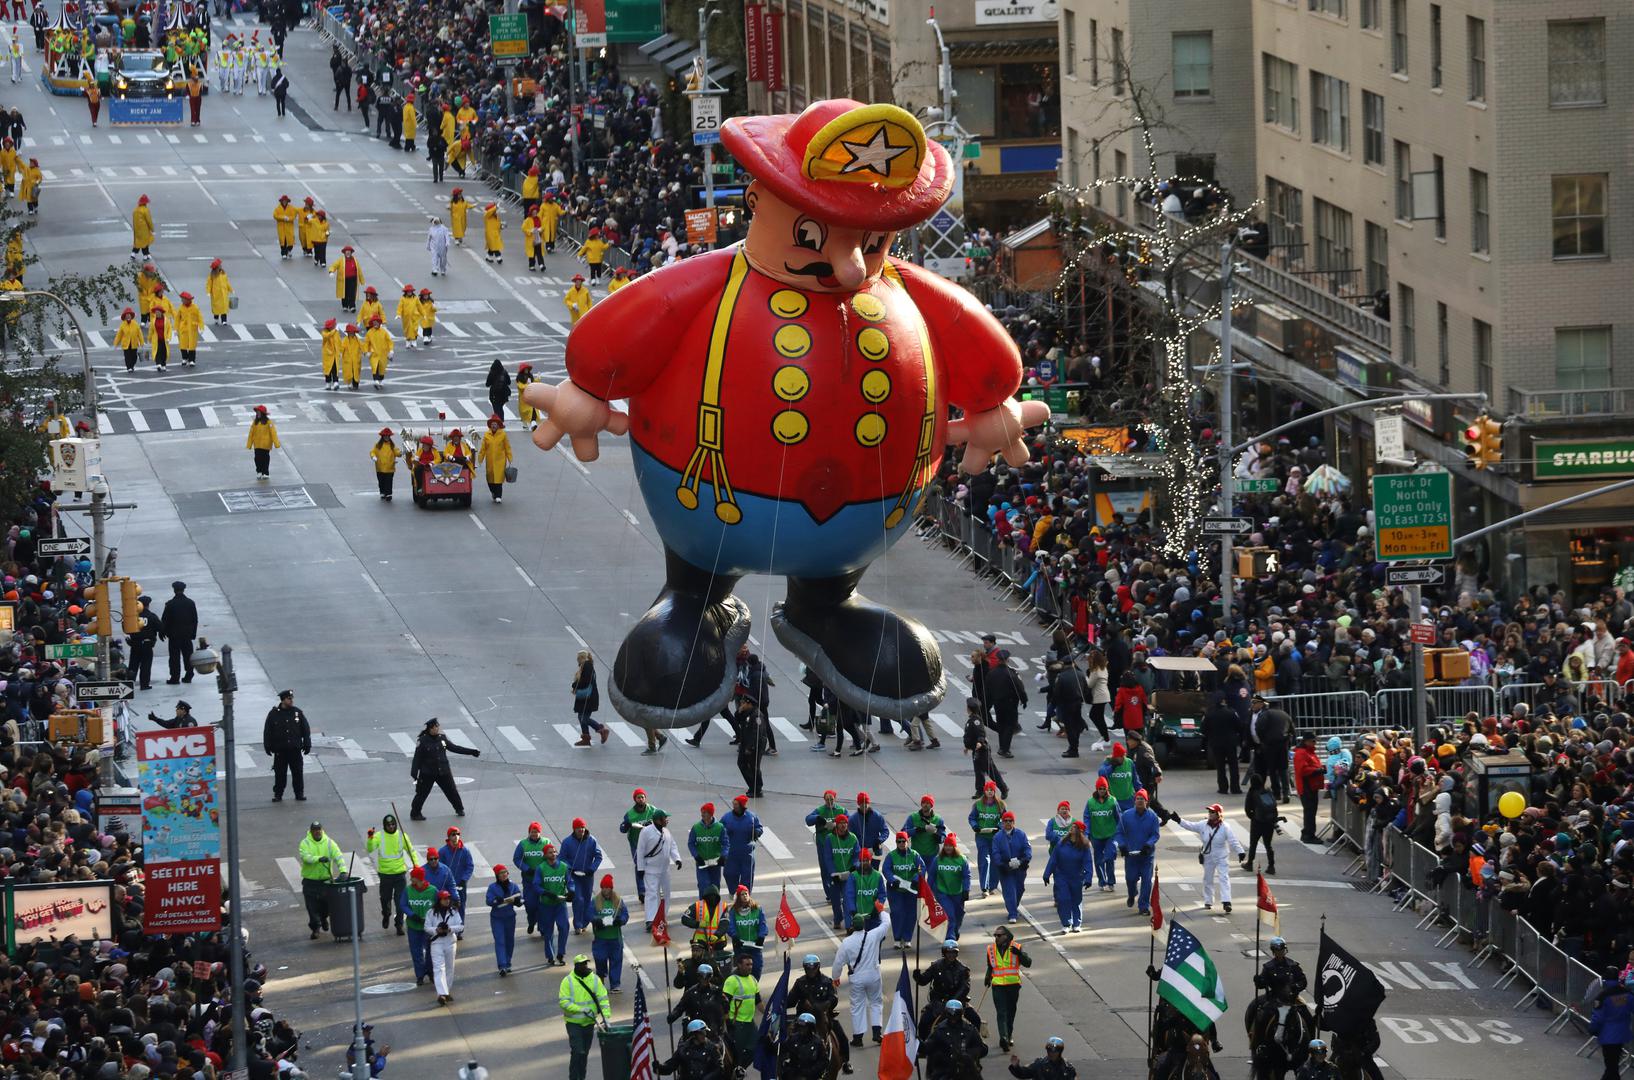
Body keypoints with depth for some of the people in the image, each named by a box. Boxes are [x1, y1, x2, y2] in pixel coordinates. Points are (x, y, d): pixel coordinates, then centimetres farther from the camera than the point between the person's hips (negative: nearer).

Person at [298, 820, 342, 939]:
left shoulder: (329, 843, -1)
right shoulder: (305, 843, -5)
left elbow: (338, 856, -10)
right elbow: (305, 856, -22)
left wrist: (343, 870, -26)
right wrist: (318, 859, -39)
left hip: (325, 879, 2)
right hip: (310, 879, -2)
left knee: (327, 903, 11)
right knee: (312, 906, -4)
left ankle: (323, 918, 42)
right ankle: (315, 928, 7)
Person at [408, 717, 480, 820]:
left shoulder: (442, 738, 0)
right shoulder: (423, 741, -14)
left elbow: (454, 748, 12)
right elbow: (417, 758, -11)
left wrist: (471, 752, 13)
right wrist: (414, 773, -15)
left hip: (443, 771, 4)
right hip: (427, 773, -4)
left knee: (452, 791, 12)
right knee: (421, 793, 1)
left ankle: (459, 809, 32)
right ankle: (415, 814, 14)